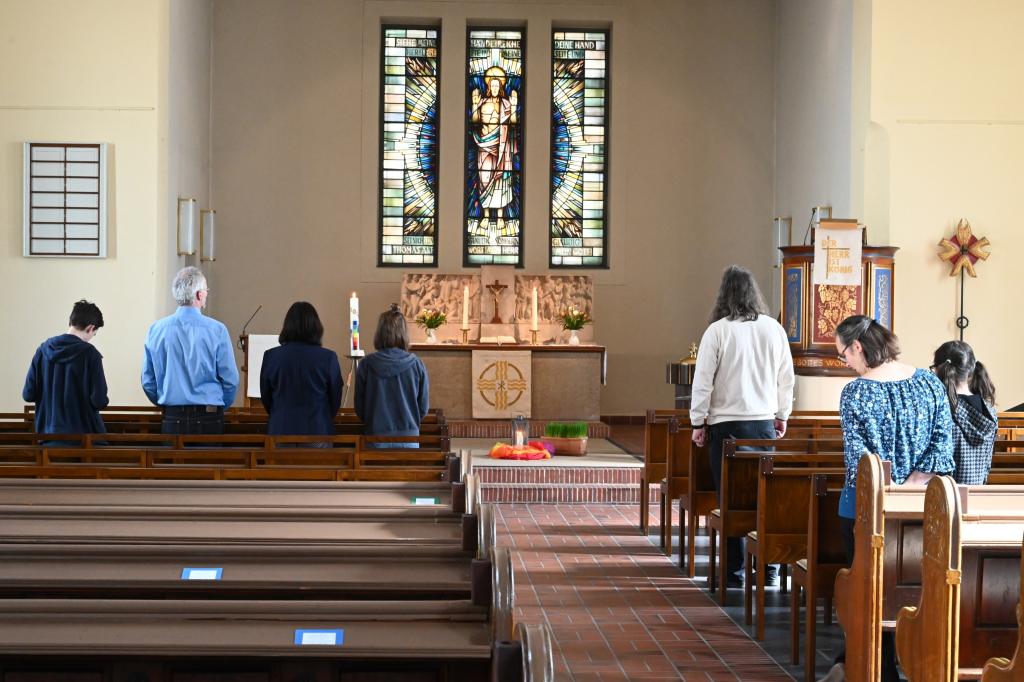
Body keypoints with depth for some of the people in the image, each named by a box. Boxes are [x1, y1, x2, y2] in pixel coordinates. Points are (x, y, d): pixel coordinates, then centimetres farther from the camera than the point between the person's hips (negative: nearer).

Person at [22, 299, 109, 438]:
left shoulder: (43, 350, 0)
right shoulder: (89, 354, -12)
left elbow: (28, 395, 2)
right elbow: (100, 401, -14)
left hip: (49, 432, 4)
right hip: (84, 433, -4)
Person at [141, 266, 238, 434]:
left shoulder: (156, 330, 2)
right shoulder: (216, 330, -7)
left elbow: (147, 380, 7)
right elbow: (230, 379, -2)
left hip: (172, 420, 3)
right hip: (208, 419, -3)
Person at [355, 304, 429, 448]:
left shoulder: (366, 365, -6)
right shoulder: (416, 365, -5)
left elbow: (359, 408, 2)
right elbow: (423, 408, 3)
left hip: (376, 437, 0)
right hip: (408, 436, 0)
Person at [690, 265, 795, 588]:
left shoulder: (717, 331, -7)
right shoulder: (774, 329, 2)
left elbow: (703, 380, -5)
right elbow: (786, 378, 9)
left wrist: (698, 422, 5)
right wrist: (782, 416, 21)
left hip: (726, 422, -3)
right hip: (765, 421, 3)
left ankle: (733, 571, 6)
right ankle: (769, 568, 11)